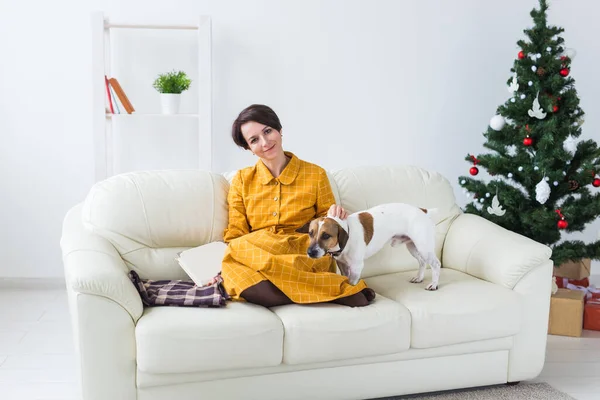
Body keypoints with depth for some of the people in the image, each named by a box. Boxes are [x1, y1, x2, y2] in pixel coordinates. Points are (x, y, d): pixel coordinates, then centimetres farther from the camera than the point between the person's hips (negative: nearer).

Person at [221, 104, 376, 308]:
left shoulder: (315, 174, 9)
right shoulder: (242, 180, 13)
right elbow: (236, 233, 9)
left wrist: (333, 217, -9)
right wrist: (226, 269, -10)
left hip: (305, 255, -2)